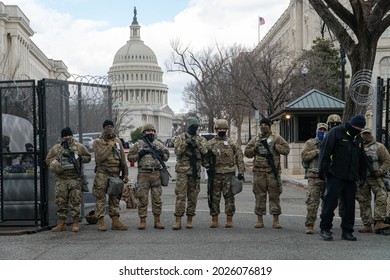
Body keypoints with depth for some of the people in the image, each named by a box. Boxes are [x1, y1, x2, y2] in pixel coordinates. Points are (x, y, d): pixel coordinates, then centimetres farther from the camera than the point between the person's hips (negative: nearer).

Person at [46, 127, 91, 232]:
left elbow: (88, 157, 12)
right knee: (61, 201, 3)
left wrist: (80, 158, -6)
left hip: (74, 179, -1)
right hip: (61, 179, 2)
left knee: (75, 201, -3)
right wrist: (57, 158, -6)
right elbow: (48, 160, 11)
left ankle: (75, 223, 4)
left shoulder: (79, 147, 8)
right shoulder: (56, 148, 9)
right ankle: (62, 223, 12)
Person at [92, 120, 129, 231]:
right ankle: (100, 222, -1)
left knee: (115, 198, 7)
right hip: (102, 174, -4)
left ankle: (115, 221, 11)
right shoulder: (98, 142, -1)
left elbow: (123, 159, 14)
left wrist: (125, 174, 10)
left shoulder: (118, 141, 14)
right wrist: (109, 147, -13)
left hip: (116, 174, 5)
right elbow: (99, 157, -16)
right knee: (101, 198, -3)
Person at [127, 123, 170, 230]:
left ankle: (157, 220, 10)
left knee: (157, 198, 3)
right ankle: (142, 221, 5)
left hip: (156, 174, 2)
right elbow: (130, 157, 5)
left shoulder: (158, 144, 13)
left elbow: (167, 156, 20)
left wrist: (162, 154, -1)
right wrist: (139, 154, -9)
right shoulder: (138, 144, 6)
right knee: (143, 198, -1)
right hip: (143, 174, -2)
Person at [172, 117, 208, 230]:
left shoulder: (201, 139, 12)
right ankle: (178, 220, -6)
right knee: (180, 195, -7)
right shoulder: (180, 138, 6)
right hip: (182, 170, -2)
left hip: (195, 171, 3)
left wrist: (196, 143, -14)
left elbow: (204, 151, -3)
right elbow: (177, 152, -5)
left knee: (193, 196, 5)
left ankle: (190, 219, 12)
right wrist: (185, 143, -15)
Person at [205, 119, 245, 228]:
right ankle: (214, 219, 9)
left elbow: (239, 158, 7)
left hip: (229, 174, -1)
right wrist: (208, 166, -8)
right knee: (214, 196, 2)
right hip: (215, 174, 1)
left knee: (229, 196, -2)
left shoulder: (232, 143, 8)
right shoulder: (210, 143, 9)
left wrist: (241, 172, 1)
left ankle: (229, 219, 4)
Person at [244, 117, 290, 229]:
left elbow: (286, 149, 0)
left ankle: (276, 220, 4)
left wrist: (275, 146, -9)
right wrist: (255, 148, -3)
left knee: (274, 195, -1)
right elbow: (246, 152, 14)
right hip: (259, 170, 2)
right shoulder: (255, 139, 14)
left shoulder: (276, 138, 7)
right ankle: (259, 219, 9)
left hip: (273, 170, -2)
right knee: (259, 195, 3)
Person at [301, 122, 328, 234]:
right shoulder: (310, 143, 11)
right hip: (314, 177, -3)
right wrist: (316, 152, -9)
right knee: (312, 202, -9)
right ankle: (310, 225, -5)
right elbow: (304, 156, -1)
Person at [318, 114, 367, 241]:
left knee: (349, 204, 6)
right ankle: (325, 229, 4)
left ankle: (347, 231, 14)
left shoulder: (358, 138, 17)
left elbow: (362, 158, 26)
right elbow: (325, 151, -10)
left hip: (350, 178, 7)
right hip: (335, 176, -6)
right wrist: (323, 170, -14)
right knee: (331, 202, -6)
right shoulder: (335, 132, -5)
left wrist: (362, 175, 22)